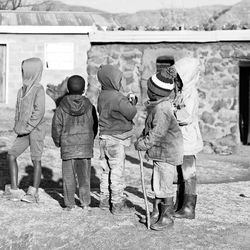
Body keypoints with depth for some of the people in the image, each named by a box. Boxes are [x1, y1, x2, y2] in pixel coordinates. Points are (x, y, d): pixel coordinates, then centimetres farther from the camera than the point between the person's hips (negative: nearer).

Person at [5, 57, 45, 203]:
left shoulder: (38, 89, -10)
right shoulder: (23, 89, 11)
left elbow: (39, 112, -17)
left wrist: (27, 128, -16)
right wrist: (17, 126, 4)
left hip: (36, 130, -7)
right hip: (23, 132, 7)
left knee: (36, 160, 0)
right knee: (11, 155, 1)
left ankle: (34, 193, 8)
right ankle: (14, 191, 6)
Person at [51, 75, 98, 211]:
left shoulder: (62, 107, -5)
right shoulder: (89, 106, -1)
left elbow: (56, 127, -2)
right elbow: (94, 126, 6)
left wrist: (58, 141, 14)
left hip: (67, 145, -1)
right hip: (86, 144, 1)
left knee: (68, 175, 6)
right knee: (84, 174, 10)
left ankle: (70, 203, 8)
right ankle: (85, 202, 11)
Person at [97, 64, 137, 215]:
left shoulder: (102, 96, 7)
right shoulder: (117, 98, -20)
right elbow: (131, 113, -16)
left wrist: (127, 102, 8)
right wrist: (133, 103, 3)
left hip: (105, 138, 9)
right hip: (116, 139, -9)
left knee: (107, 170, 18)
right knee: (117, 171, -1)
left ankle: (105, 200, 28)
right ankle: (118, 204, 4)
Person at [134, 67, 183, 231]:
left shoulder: (162, 110, -25)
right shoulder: (158, 104, 5)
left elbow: (156, 134, -23)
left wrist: (141, 144, -12)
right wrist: (143, 135, 9)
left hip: (167, 153, -10)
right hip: (160, 151, 10)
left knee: (165, 186, -1)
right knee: (157, 184, 17)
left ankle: (167, 218, 9)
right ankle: (157, 213, 27)